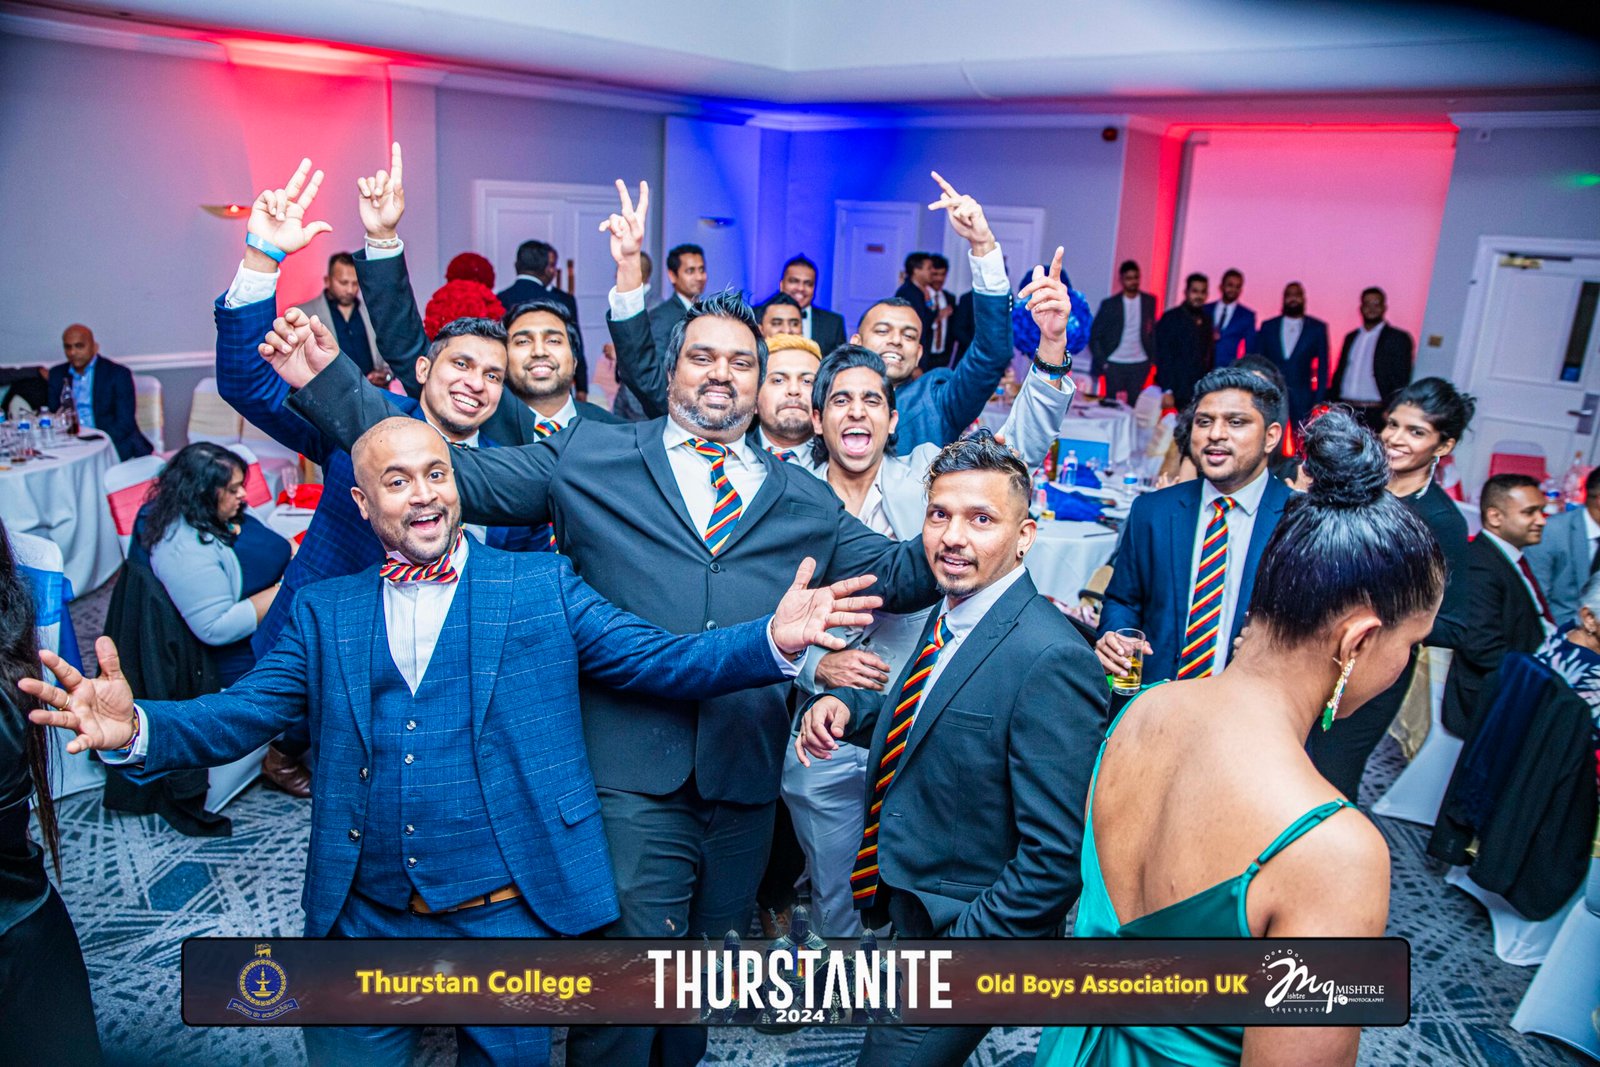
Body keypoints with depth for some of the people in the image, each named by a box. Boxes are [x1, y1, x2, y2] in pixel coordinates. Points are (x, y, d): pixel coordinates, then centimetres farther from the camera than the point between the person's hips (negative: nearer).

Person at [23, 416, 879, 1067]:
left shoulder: (541, 584, -1)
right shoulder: (325, 610, 5)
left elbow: (656, 660, -7)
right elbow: (239, 713, -1)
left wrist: (774, 641, -22)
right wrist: (137, 728, -21)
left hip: (506, 915, -1)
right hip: (364, 921, 2)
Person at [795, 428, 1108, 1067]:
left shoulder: (1050, 660, -28)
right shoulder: (948, 613, 0)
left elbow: (1056, 855, -27)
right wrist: (847, 706, -4)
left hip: (958, 928, -8)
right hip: (900, 904, 9)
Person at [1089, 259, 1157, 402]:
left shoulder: (1149, 301, 5)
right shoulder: (1109, 304, -3)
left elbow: (1152, 330, 12)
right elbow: (1094, 335, -1)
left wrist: (1152, 357, 3)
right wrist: (1101, 361, -7)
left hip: (1140, 365, 2)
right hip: (1114, 364, -2)